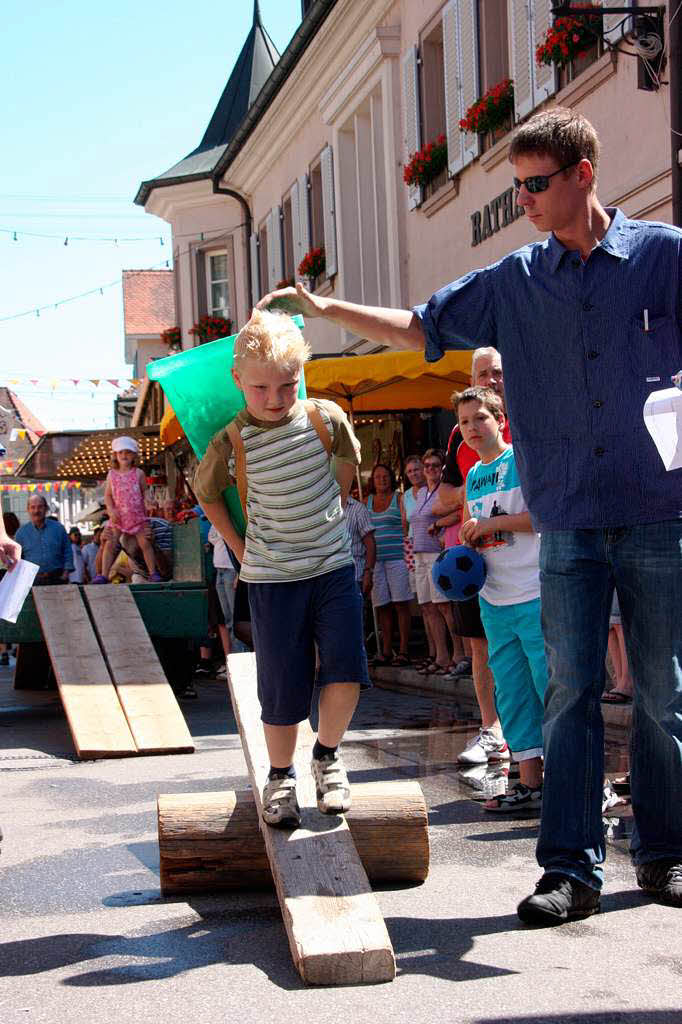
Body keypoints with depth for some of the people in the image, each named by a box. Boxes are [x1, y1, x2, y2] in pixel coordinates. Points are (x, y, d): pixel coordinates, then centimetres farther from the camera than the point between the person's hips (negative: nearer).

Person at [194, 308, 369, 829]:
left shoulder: (325, 418, -6)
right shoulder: (231, 442, -10)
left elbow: (348, 460, 16)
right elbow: (207, 493, 9)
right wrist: (240, 548, 7)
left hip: (333, 566, 1)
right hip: (272, 578, -1)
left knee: (346, 669, -11)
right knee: (283, 686, 2)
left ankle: (327, 755, 13)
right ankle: (280, 776, 22)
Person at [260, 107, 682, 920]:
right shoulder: (514, 282, 9)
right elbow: (420, 327, 16)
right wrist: (322, 308, 12)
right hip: (569, 525, 2)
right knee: (571, 692, 0)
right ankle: (571, 867, 4)